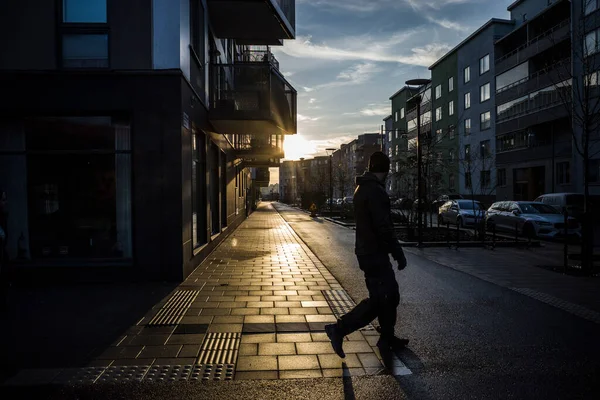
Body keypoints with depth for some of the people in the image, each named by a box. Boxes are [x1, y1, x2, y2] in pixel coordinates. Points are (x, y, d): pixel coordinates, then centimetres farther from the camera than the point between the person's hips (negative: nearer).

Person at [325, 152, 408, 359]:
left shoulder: (362, 188, 13)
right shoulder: (375, 191, -19)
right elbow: (384, 227, -24)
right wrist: (399, 254, -16)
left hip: (367, 251, 10)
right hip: (375, 254, -10)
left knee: (390, 295, 16)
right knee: (379, 299, -3)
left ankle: (387, 339, 26)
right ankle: (339, 329, 0)